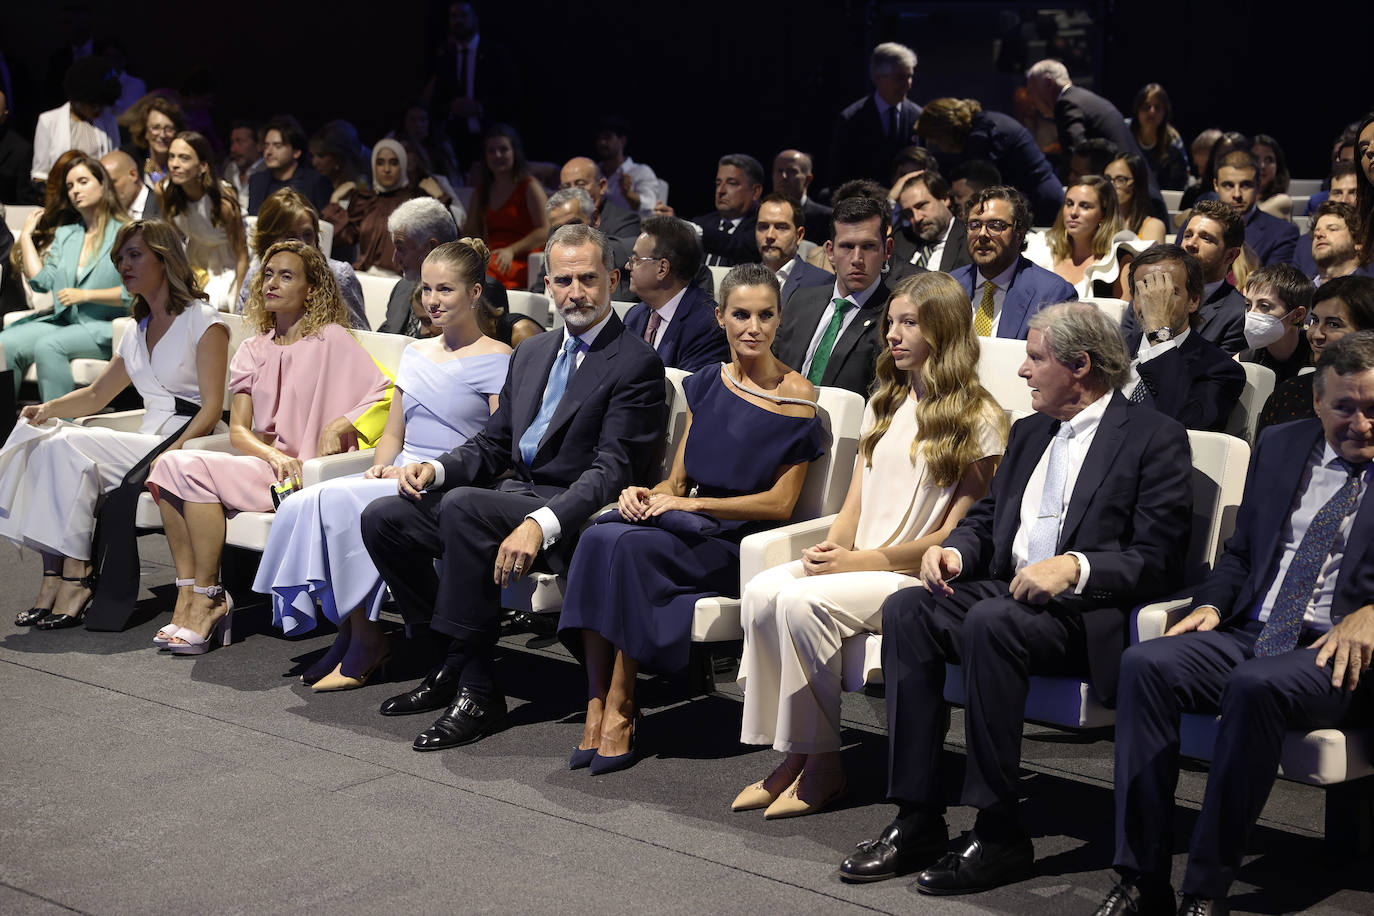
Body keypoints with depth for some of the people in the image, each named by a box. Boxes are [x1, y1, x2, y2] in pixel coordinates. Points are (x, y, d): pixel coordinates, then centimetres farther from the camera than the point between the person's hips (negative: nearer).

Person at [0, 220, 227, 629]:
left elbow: (212, 407, -10)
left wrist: (171, 454, -23)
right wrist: (49, 408, 5)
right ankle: (55, 573, -26)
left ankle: (74, 575, -24)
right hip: (145, 442, 7)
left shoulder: (203, 321, -1)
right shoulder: (138, 332, 23)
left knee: (71, 445, -25)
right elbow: (96, 395, 26)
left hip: (185, 446, -7)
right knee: (46, 445, -18)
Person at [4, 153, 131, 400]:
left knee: (48, 346, -33)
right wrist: (26, 235, 15)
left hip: (103, 327, -6)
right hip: (62, 322, 6)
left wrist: (85, 295, -12)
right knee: (6, 344, -18)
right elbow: (42, 281, 11)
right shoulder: (64, 234, 22)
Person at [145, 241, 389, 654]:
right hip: (260, 462, 6)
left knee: (193, 468, -25)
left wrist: (341, 425, -19)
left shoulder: (331, 340, 1)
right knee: (168, 464, -18)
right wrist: (274, 455, -12)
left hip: (300, 474, -6)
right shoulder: (253, 350, 17)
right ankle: (190, 598, -19)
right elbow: (237, 430, 8)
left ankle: (208, 600, -17)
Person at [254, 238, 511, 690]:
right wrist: (381, 467, 2)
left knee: (337, 501, -29)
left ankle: (362, 639, -17)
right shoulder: (415, 354, 21)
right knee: (301, 504, -21)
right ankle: (355, 635, -16)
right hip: (398, 479, 7)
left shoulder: (496, 360, -1)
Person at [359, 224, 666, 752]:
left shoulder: (636, 363, -7)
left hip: (569, 515, -8)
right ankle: (452, 663, 2)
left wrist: (540, 524, -31)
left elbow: (612, 470, -17)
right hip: (512, 492, 8)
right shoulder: (531, 354, 19)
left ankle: (477, 692, -26)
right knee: (382, 517, -6)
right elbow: (491, 445, 21)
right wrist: (437, 468, -1)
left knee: (462, 506, -33)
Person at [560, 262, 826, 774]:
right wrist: (645, 495, -7)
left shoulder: (796, 396, -3)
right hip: (687, 522, 5)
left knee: (629, 545, -32)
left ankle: (620, 708, -22)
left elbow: (780, 503, -6)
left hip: (736, 540, -5)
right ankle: (596, 706, -26)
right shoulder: (706, 384, 15)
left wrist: (690, 503, -12)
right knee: (597, 536, -27)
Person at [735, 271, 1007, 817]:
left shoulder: (978, 420, -4)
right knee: (760, 592, -22)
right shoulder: (885, 404, 20)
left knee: (803, 602, -30)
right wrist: (829, 549, -4)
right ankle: (792, 755, -15)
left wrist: (862, 560, -14)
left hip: (920, 574, -6)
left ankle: (822, 762, -16)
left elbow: (957, 535, -9)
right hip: (856, 564, 7)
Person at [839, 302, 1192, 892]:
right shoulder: (1029, 433, 22)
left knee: (991, 621, -35)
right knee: (906, 609, -19)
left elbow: (1158, 562, -10)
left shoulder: (1155, 438, -2)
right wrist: (953, 550, 1)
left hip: (1087, 615, -7)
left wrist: (1074, 567, -24)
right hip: (1005, 592, 7)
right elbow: (985, 516, 24)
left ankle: (998, 835, -27)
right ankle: (917, 822, -20)